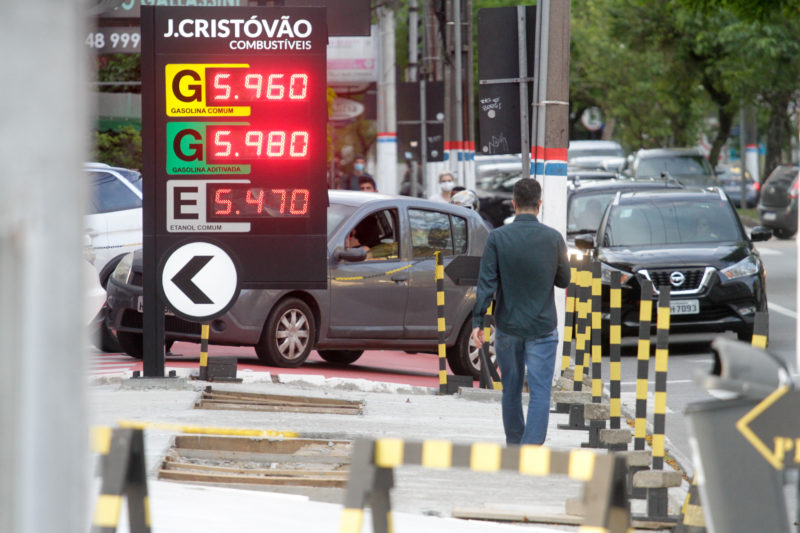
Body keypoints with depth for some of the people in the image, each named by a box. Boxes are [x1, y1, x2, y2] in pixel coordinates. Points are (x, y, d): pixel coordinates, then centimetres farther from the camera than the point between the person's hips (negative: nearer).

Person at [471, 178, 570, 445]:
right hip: (542, 327, -1)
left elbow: (487, 283, -11)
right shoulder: (553, 238, -6)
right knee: (540, 392, -2)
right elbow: (564, 280, 5)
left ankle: (514, 447, 28)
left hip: (507, 326, 1)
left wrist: (477, 321, -7)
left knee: (511, 390, 15)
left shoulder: (498, 238, -8)